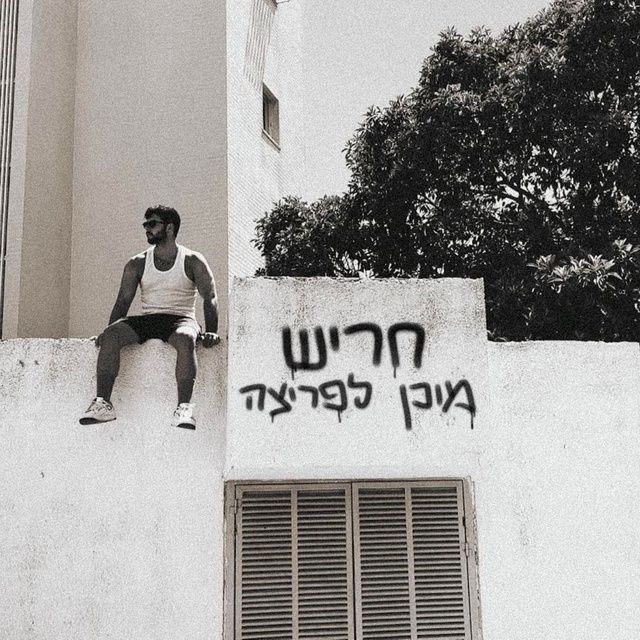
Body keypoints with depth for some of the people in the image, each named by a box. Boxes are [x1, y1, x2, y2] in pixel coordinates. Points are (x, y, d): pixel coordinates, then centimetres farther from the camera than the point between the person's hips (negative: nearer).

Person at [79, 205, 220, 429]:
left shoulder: (193, 261, 3)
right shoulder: (137, 264, 13)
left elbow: (210, 298, -2)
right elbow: (123, 300, 9)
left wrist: (211, 332, -19)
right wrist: (108, 329, -7)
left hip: (180, 319, -3)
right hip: (147, 319, 3)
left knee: (185, 339, -41)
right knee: (111, 335, -27)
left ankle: (184, 408, -45)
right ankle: (102, 403, -30)